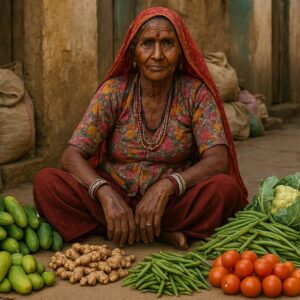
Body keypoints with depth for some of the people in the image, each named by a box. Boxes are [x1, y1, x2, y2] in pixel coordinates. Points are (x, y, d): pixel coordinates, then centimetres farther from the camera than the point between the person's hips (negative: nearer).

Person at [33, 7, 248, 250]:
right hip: (116, 196, 2)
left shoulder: (195, 93, -5)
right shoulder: (114, 91, -4)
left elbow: (218, 160, -15)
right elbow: (72, 155, -11)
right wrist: (106, 194, -31)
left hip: (175, 201, -1)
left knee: (226, 188, -30)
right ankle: (163, 233, -21)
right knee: (46, 182, -24)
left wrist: (166, 186, -32)